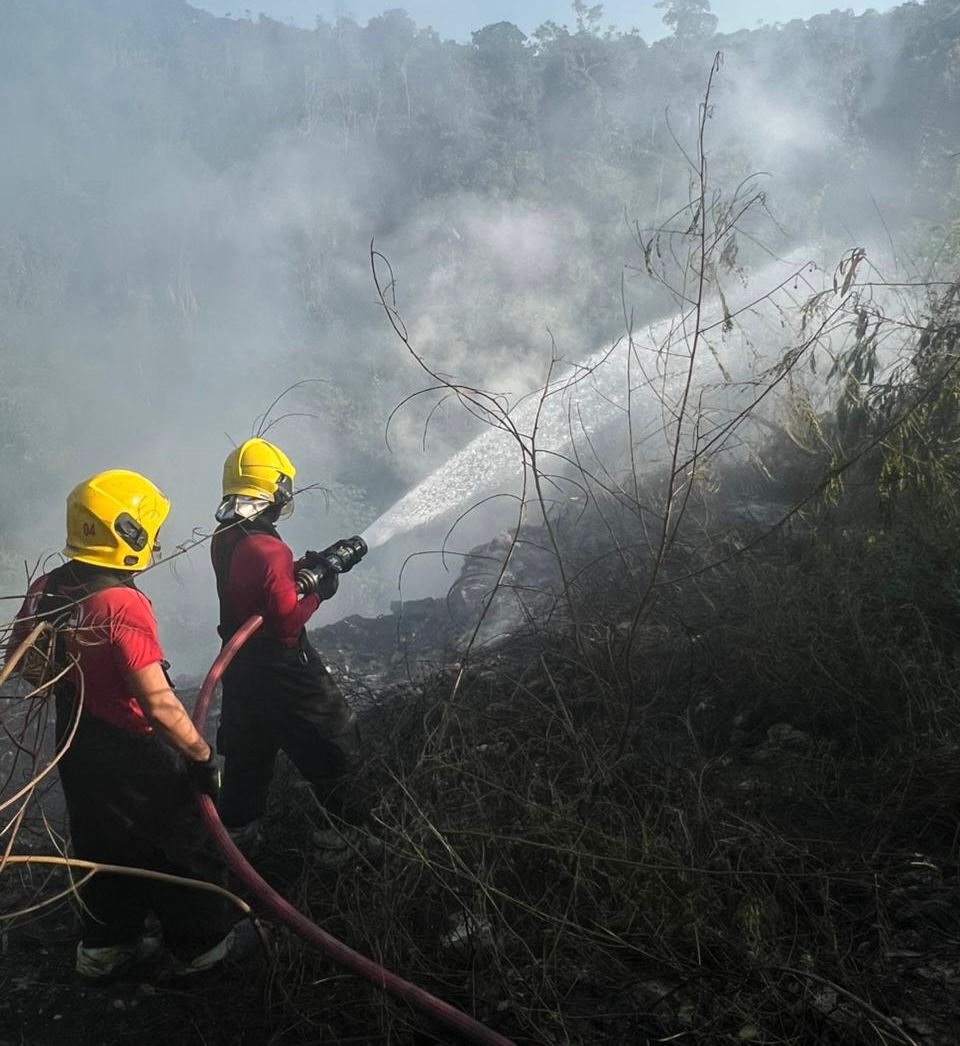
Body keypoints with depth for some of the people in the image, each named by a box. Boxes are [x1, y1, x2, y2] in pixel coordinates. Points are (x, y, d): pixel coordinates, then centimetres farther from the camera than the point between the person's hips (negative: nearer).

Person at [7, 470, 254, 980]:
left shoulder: (46, 588, -5)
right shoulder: (123, 604, -30)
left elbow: (22, 662, 9)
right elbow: (160, 705, -30)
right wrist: (204, 756, -19)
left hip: (76, 748, 8)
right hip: (134, 758, -7)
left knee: (103, 847, 25)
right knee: (179, 847, 13)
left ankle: (105, 946, 41)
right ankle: (204, 942, 31)